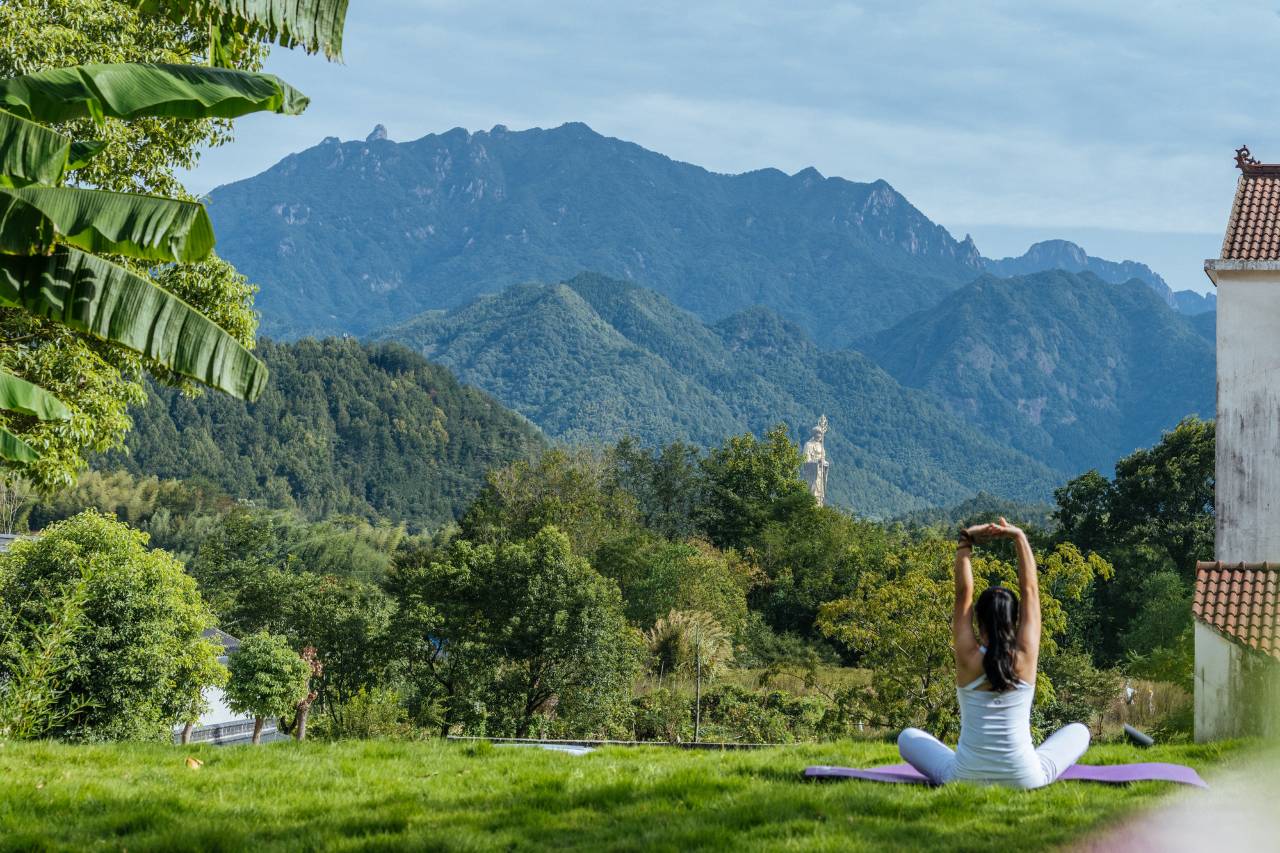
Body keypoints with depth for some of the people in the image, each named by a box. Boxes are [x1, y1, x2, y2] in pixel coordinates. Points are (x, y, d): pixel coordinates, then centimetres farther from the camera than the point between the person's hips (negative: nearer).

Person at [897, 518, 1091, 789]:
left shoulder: (969, 658, -8)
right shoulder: (1025, 657, -7)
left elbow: (963, 592, -2)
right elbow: (1030, 590, 0)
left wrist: (966, 541, -3)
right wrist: (1020, 538, 2)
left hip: (964, 779, 1)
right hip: (1025, 779, -1)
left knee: (908, 737, 26)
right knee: (1079, 732, 25)